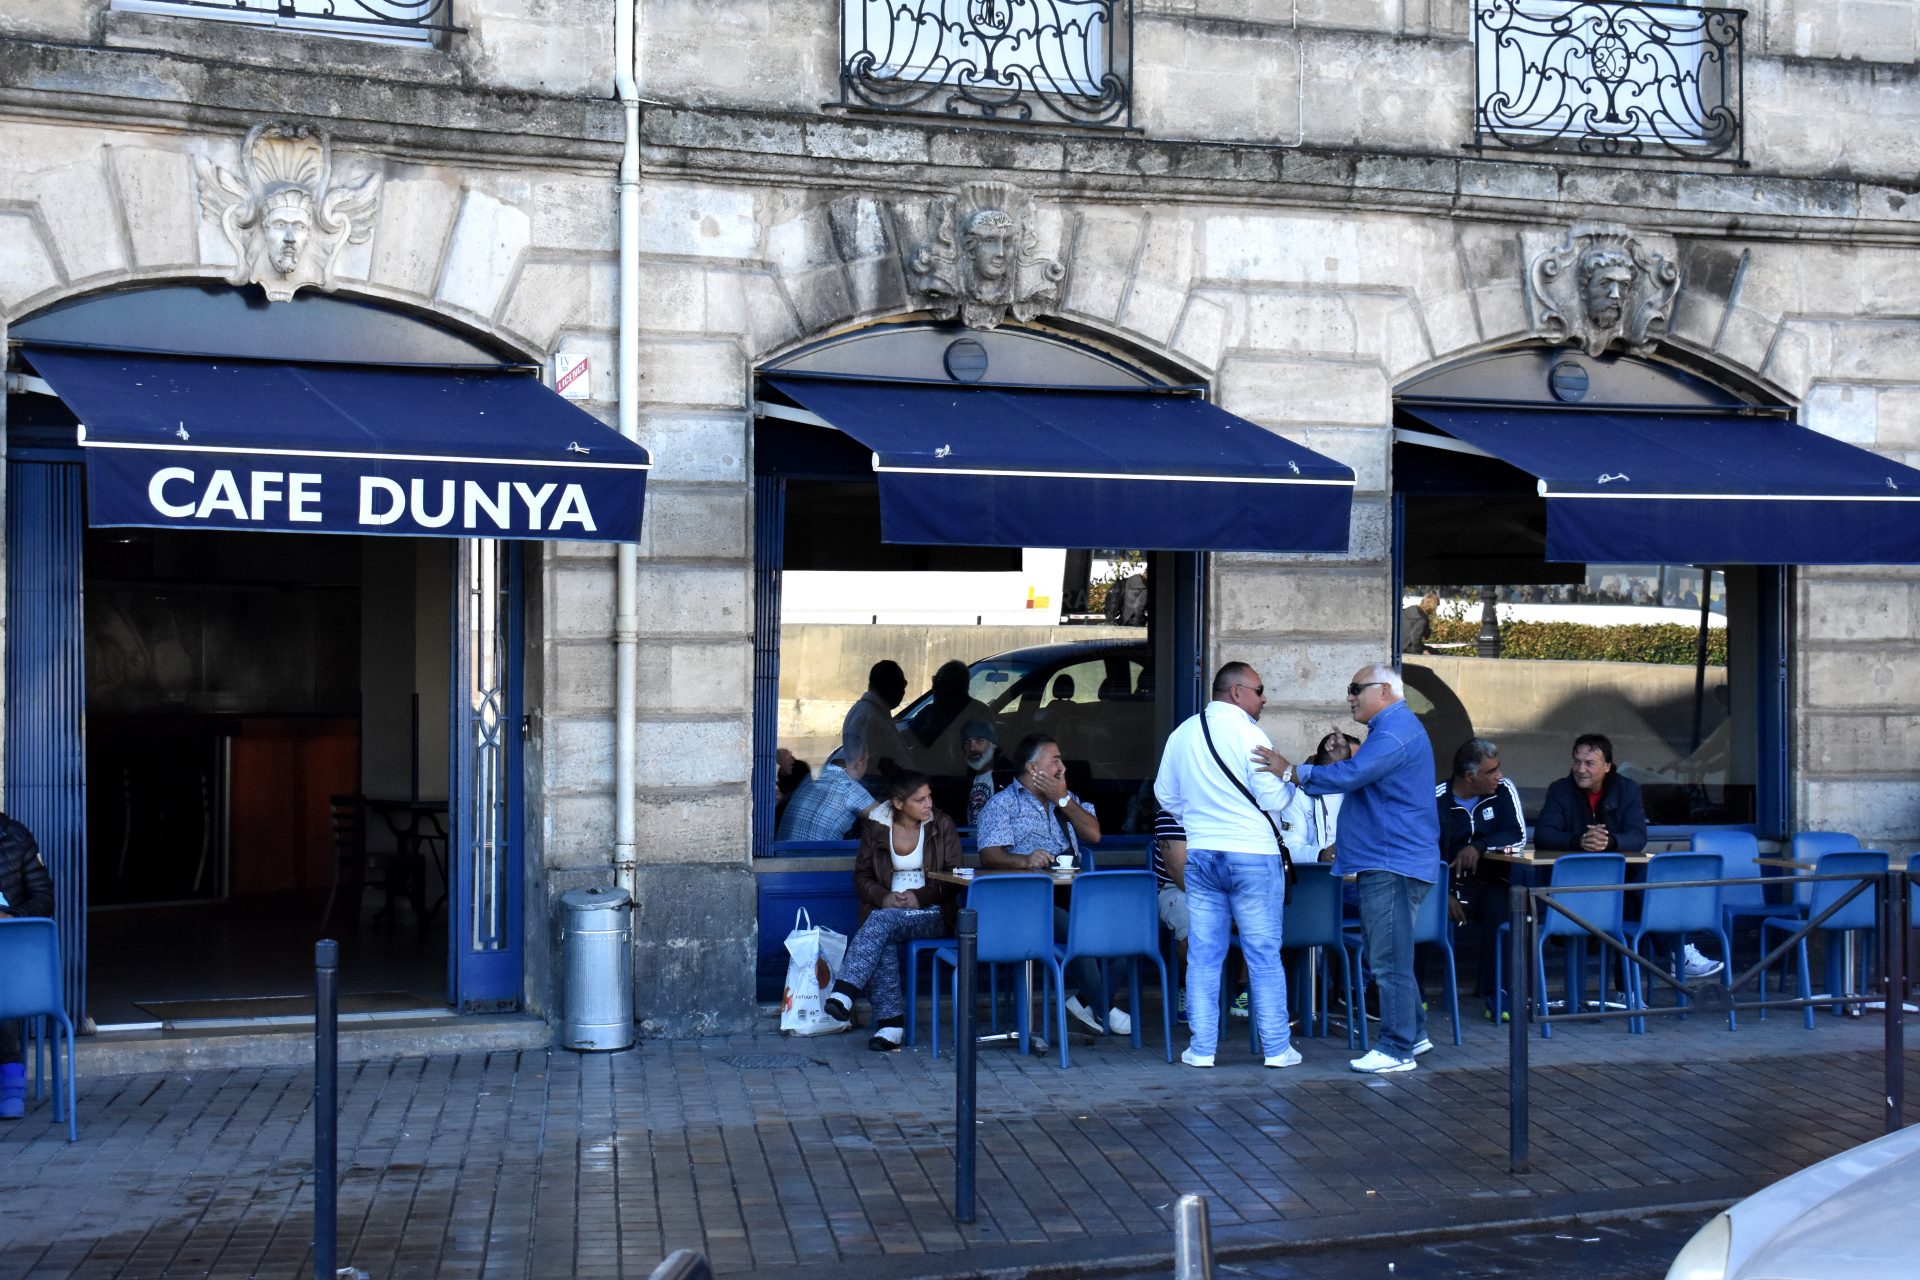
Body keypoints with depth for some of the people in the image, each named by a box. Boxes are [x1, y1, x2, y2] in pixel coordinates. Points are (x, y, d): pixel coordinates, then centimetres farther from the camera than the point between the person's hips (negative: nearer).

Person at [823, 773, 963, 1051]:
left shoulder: (942, 825, 3)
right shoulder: (875, 827, 6)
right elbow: (861, 876, 9)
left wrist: (920, 897, -13)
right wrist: (883, 897, -12)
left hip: (932, 915, -2)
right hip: (887, 911, 2)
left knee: (882, 921, -34)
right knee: (882, 944, -35)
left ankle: (842, 994, -42)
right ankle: (891, 1022, -35)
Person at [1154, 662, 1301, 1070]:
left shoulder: (1181, 733, 7)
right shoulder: (1248, 733, -12)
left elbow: (1166, 795, 17)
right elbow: (1275, 799, -12)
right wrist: (1290, 779, 8)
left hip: (1200, 855, 5)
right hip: (1253, 856, -5)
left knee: (1203, 956, 8)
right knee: (1264, 955, 4)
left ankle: (1202, 1048, 10)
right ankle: (1276, 1048, 10)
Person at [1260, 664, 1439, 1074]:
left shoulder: (1396, 731, -16)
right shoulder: (1390, 728, 21)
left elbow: (1349, 775, -26)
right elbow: (1360, 776, 28)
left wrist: (1290, 772, -19)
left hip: (1392, 866, -11)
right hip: (1382, 863, 11)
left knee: (1390, 961, -6)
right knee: (1388, 957, 17)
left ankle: (1397, 1049, -1)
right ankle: (1413, 1033, 26)